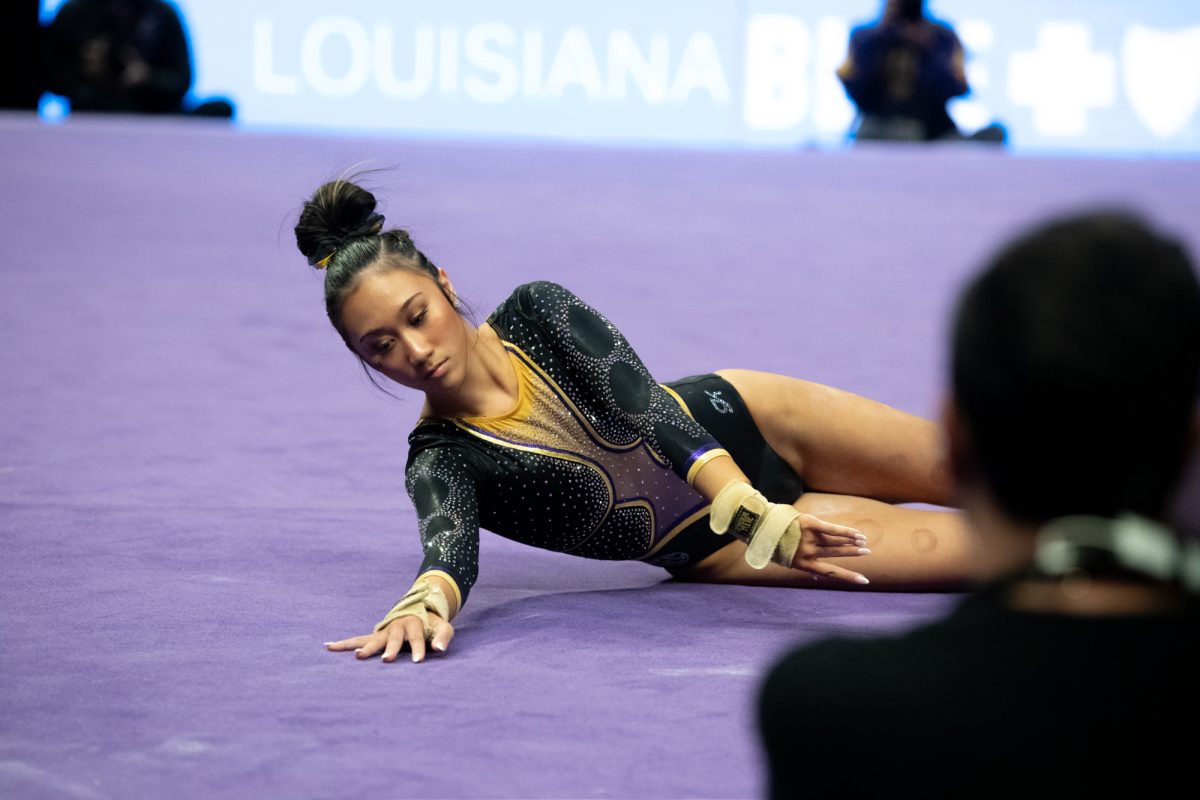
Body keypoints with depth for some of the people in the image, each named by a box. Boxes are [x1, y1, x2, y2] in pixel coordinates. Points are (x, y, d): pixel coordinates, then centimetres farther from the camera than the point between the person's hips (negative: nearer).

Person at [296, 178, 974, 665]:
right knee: (978, 548, -9)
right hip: (711, 546, -1)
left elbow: (647, 406, -28)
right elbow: (450, 541, -39)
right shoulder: (441, 461, -20)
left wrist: (752, 508, -44)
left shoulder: (537, 313, -17)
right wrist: (426, 601, -66)